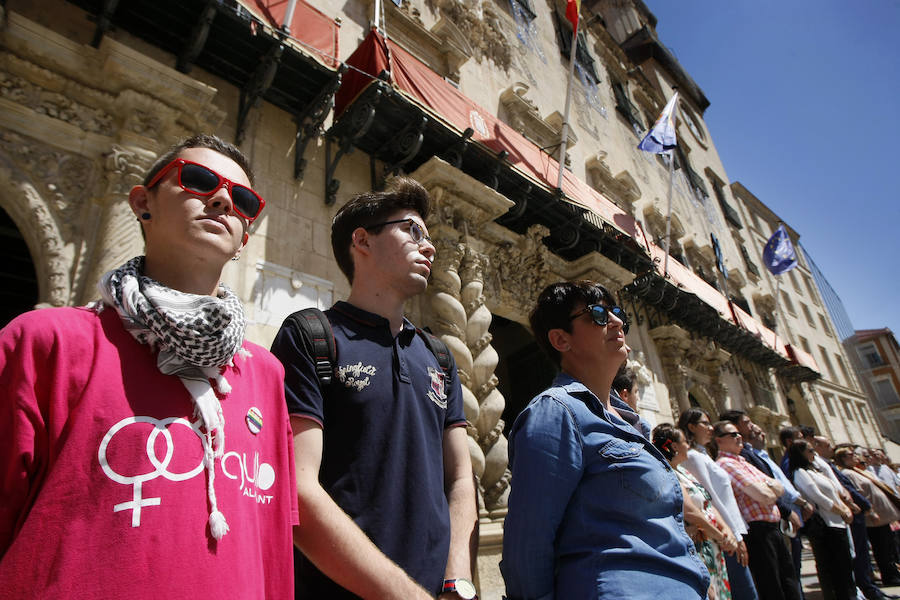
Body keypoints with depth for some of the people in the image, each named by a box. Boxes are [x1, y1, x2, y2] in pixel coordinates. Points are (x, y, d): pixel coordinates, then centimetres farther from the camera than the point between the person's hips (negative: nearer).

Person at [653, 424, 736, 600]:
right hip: (698, 551, -9)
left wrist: (726, 530, -1)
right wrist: (720, 537, -10)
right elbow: (691, 513, -22)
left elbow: (708, 503, 13)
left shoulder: (682, 471, 13)